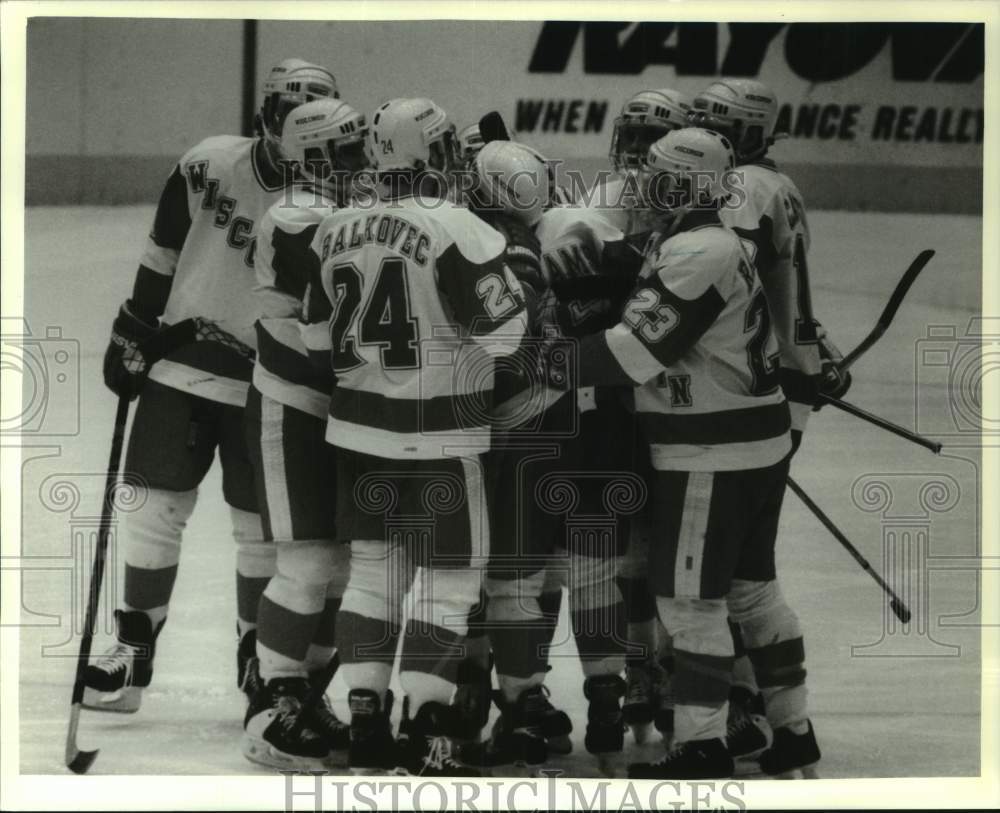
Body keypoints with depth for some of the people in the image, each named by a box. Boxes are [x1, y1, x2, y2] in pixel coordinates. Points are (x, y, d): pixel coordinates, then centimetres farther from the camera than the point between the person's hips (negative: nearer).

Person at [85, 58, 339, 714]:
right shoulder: (207, 167, -5)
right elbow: (163, 254, 6)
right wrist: (132, 333, 7)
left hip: (265, 385, -1)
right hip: (180, 364, 1)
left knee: (262, 527, 5)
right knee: (159, 506, 2)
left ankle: (260, 658, 21)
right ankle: (134, 650, 13)